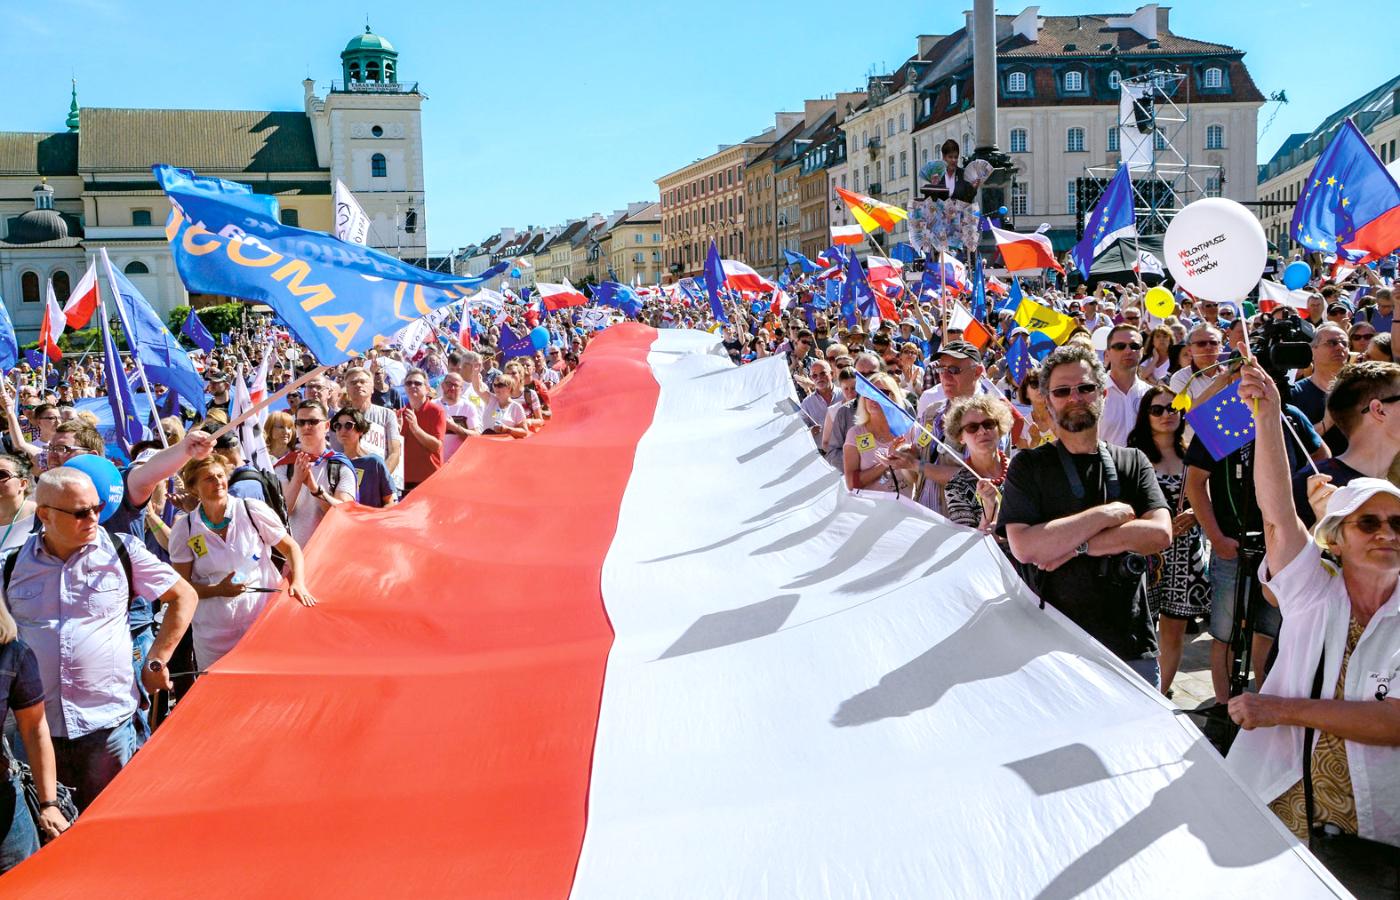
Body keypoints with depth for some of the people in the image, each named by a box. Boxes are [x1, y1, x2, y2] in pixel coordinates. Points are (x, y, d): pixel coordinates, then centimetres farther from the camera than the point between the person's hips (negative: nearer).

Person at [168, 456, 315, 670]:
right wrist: (218, 590, -15)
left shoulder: (253, 510, -5)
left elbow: (290, 548, 3)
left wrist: (298, 583, -12)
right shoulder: (184, 529, -2)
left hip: (264, 616, 0)